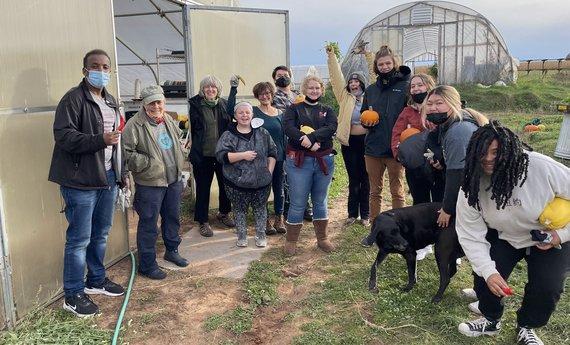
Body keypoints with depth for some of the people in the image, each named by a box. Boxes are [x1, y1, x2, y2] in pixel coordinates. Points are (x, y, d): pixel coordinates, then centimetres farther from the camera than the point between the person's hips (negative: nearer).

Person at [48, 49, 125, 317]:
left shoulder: (111, 101, 16)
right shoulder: (73, 99, -10)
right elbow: (63, 135, -20)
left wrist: (121, 173, 19)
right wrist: (99, 140, -31)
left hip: (108, 178, 8)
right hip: (81, 181, -8)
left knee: (101, 234, 18)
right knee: (79, 239, -1)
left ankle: (96, 280, 34)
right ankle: (73, 295, 12)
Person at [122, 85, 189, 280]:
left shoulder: (169, 121, 8)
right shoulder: (135, 125, -16)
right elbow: (127, 153, -20)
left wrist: (179, 165, 16)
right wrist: (149, 163, -22)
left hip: (174, 180, 7)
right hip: (150, 183, -7)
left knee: (173, 218, 20)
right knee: (148, 224, 2)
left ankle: (172, 251, 41)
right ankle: (147, 265, 15)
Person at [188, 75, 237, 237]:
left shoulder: (224, 104, 5)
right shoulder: (196, 104, -4)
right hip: (203, 155, -3)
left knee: (225, 184, 16)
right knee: (203, 187, 5)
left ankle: (224, 213, 39)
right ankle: (203, 222, 18)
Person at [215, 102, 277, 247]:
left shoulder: (262, 133, 5)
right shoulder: (228, 135, -3)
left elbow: (272, 152, 9)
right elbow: (221, 155, -13)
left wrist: (269, 171, -1)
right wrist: (243, 155, -20)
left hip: (262, 181, 2)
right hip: (237, 182, -1)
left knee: (260, 208, 11)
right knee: (240, 209, 9)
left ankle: (261, 235, 26)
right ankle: (242, 236, 26)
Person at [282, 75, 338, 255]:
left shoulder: (327, 110, 12)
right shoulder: (294, 109, 6)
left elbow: (331, 128, -7)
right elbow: (288, 127, -13)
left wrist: (311, 137, -22)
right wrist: (310, 143, -23)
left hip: (324, 160, 3)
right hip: (299, 160, -3)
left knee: (320, 201, 13)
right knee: (297, 203, 0)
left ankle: (322, 238, 25)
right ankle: (291, 241, 12)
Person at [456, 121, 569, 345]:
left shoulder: (541, 167, -33)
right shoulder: (473, 186, -23)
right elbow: (470, 235, -19)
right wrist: (488, 271, -29)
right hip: (503, 238, 2)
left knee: (547, 288, -14)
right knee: (483, 277, -12)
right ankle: (491, 321, 21)